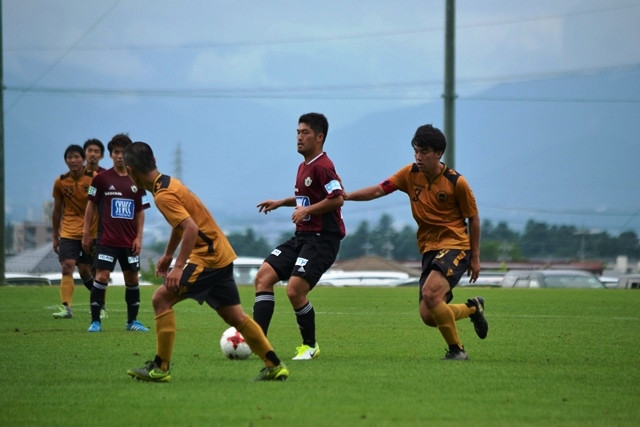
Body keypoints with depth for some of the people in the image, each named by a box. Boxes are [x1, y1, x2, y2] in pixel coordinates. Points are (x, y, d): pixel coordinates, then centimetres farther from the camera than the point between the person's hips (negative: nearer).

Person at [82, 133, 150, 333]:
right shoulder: (102, 178, -1)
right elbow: (91, 205, 3)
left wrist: (139, 237, 3)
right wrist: (86, 232, -1)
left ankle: (132, 321, 19)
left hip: (130, 240, 3)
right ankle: (95, 321, -6)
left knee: (132, 279, 7)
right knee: (102, 276, -11)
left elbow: (140, 211, 10)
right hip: (107, 239, -3)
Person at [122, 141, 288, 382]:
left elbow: (191, 228, -28)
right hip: (222, 254, 10)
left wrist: (179, 267, -29)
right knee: (235, 317, 13)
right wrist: (168, 255, 34)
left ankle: (161, 368, -7)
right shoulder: (168, 182, 13)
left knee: (161, 299, -9)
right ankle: (275, 367, 15)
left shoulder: (163, 195, -17)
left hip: (208, 258, -10)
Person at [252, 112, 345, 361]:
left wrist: (307, 210, -20)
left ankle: (310, 346, 3)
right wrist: (281, 202, 25)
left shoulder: (321, 166, -14)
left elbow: (337, 199, -24)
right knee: (263, 277, -1)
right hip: (302, 236, 10)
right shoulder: (304, 166, 17)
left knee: (295, 290, -19)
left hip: (322, 239, -10)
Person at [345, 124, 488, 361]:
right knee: (428, 316, 0)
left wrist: (475, 257, -1)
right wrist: (346, 196, -20)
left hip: (455, 246, -6)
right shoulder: (410, 174, 1)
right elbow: (379, 190, -4)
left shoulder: (456, 182, -11)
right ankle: (473, 309, 30)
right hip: (429, 249, 6)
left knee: (430, 293, -29)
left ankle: (457, 350, -12)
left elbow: (473, 218, -2)